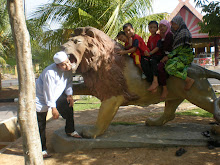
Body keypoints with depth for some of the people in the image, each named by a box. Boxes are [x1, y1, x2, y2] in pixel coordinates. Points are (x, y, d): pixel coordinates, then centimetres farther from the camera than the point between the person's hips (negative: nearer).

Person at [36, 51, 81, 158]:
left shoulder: (68, 69, -11)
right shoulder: (50, 73, -34)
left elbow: (68, 81, 9)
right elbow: (48, 92, -27)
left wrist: (69, 95, 1)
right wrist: (53, 108, -20)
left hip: (57, 95, 8)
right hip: (41, 98, -8)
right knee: (41, 125, -4)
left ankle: (70, 131, 36)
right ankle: (42, 150, 6)